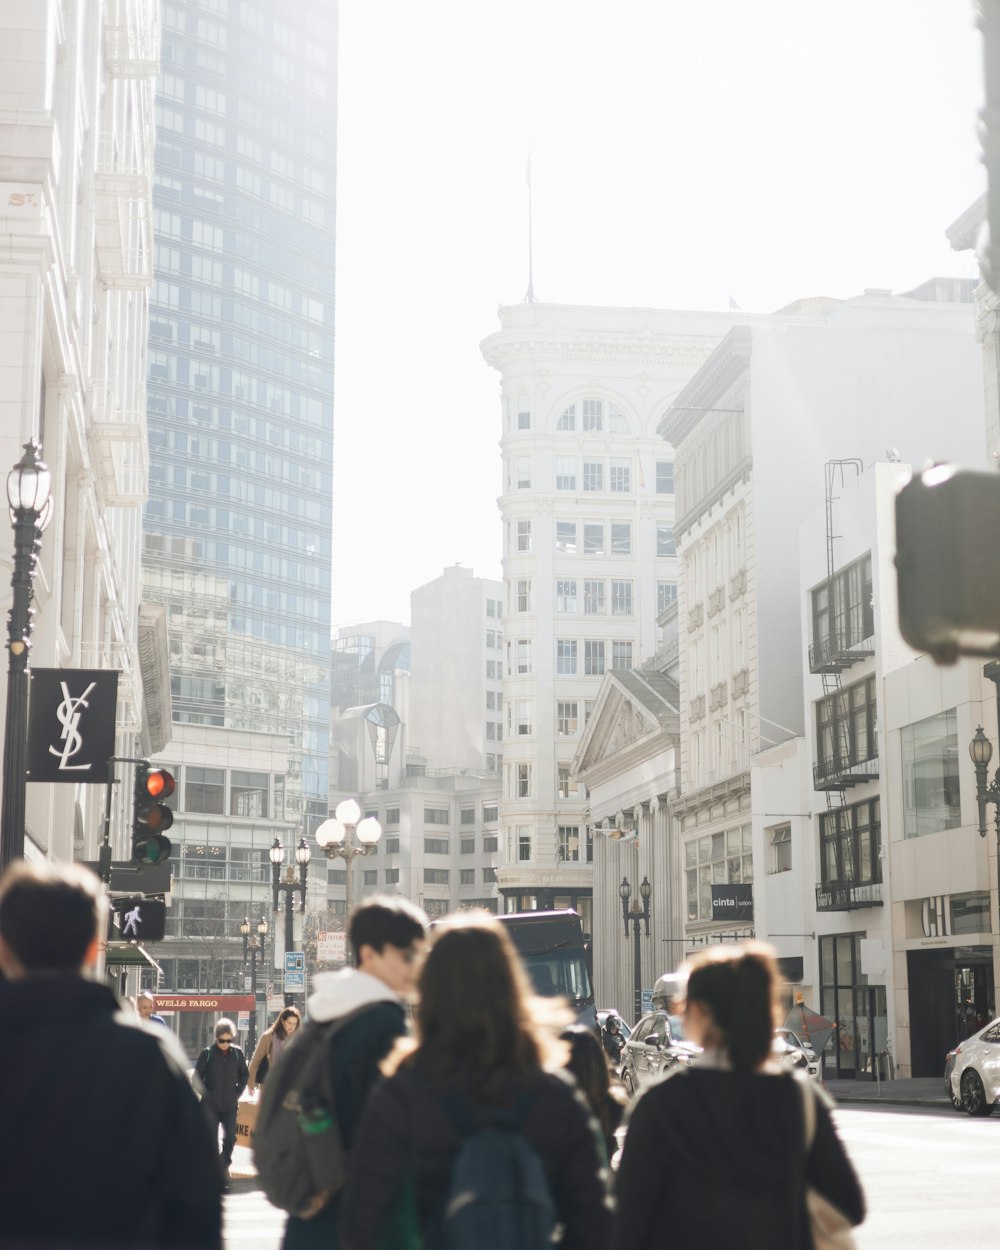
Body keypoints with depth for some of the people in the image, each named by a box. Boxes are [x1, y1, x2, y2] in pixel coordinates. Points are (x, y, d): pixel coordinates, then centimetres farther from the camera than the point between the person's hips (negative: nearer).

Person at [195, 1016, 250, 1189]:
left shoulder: (237, 1053, 1)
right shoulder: (207, 1053, -7)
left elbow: (245, 1074, 12)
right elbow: (197, 1077, -3)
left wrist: (238, 1093, 3)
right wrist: (207, 1095, -9)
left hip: (230, 1105, 2)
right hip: (210, 1105, -2)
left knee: (230, 1138, 1)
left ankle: (224, 1166, 19)